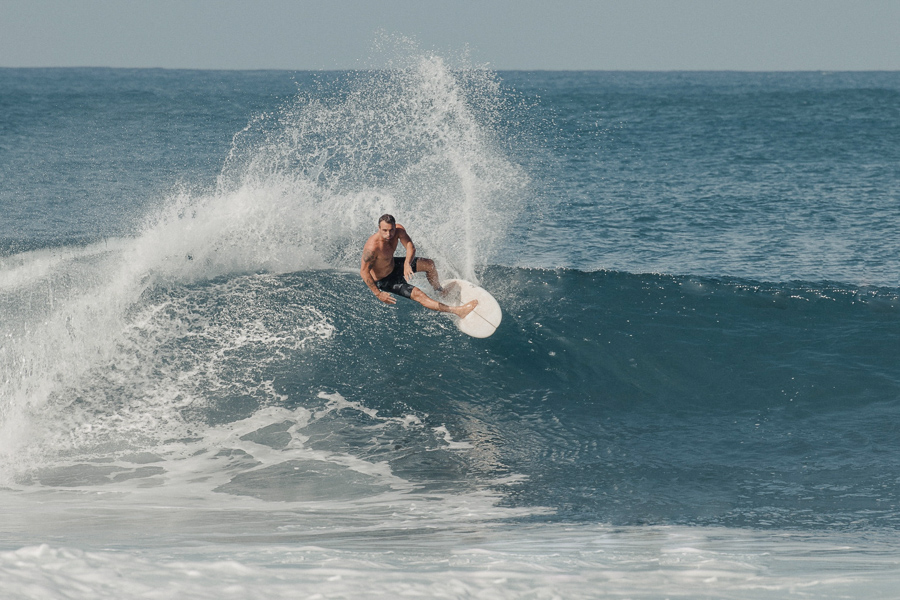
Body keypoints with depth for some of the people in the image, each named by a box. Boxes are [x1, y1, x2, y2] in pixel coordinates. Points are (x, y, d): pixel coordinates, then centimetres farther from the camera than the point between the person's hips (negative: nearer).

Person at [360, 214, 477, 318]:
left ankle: (439, 291, 42)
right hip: (383, 280, -7)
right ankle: (457, 311, -20)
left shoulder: (399, 230, -20)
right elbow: (364, 271, -32)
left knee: (429, 264, 11)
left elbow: (410, 247, -25)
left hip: (392, 265, 7)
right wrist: (378, 294, -30)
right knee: (417, 294, -17)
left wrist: (407, 264, -45)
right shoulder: (373, 247, -39)